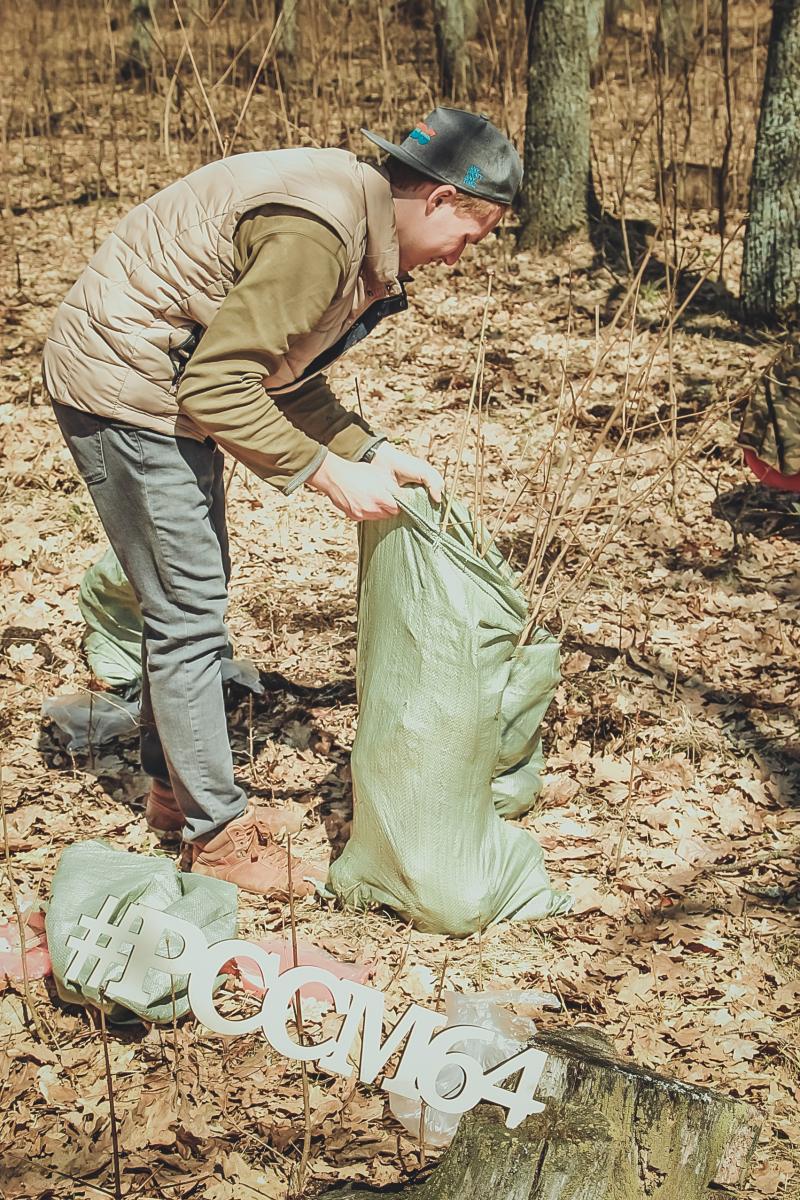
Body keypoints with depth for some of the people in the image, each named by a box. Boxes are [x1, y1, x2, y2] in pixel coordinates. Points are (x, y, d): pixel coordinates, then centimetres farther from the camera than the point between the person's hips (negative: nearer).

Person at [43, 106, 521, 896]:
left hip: (166, 380, 10)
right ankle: (217, 833, 8)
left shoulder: (362, 223, 6)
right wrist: (329, 474, -23)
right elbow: (216, 387, -27)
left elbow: (285, 377, 11)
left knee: (189, 598, 17)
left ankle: (172, 787, 31)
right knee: (188, 610, -5)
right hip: (123, 384, -10)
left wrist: (376, 453, 2)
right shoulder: (321, 231, -26)